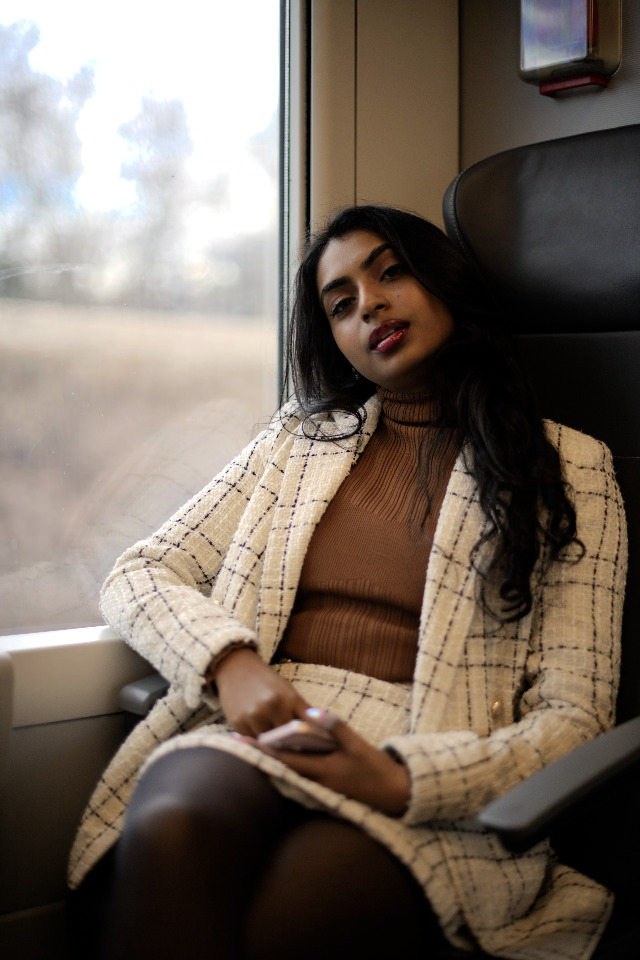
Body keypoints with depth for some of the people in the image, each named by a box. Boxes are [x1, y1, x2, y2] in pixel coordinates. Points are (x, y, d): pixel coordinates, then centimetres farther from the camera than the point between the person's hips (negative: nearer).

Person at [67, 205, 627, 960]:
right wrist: (231, 661, -7)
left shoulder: (569, 467, 9)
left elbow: (573, 717, 2)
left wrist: (405, 781, -17)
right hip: (258, 731, 3)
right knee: (171, 831, -34)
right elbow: (136, 577, 15)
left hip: (439, 795, -2)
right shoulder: (300, 440, 19)